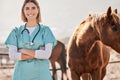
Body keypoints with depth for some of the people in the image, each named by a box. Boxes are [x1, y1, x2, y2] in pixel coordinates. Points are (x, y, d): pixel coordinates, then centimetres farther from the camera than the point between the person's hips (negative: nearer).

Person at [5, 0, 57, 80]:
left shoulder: (45, 30, 4)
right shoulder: (17, 31, 8)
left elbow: (47, 54, -8)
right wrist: (38, 53, -7)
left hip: (41, 73, -1)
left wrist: (24, 51, -6)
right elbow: (12, 55, -4)